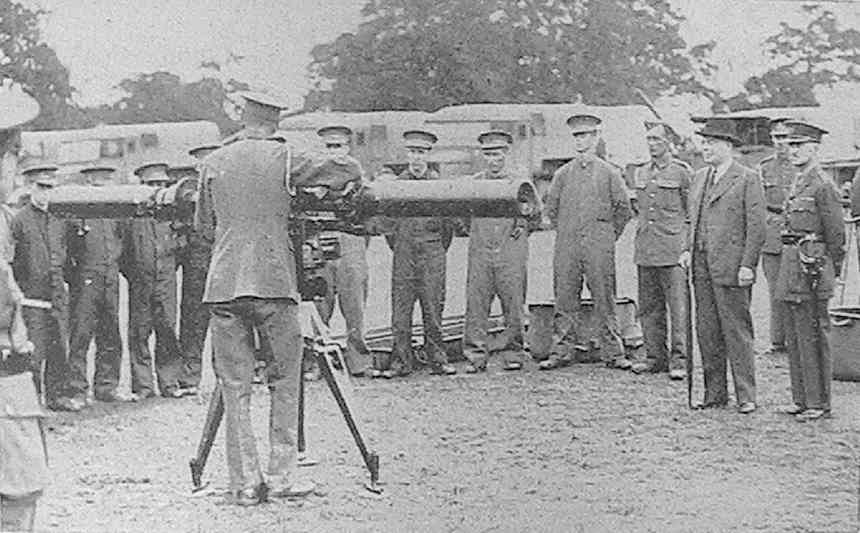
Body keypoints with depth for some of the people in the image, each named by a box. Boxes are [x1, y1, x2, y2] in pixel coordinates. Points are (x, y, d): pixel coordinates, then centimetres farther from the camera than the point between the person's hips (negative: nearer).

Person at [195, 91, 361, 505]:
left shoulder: (212, 163, 7)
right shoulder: (284, 159, 0)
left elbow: (203, 227, 16)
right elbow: (350, 172, 4)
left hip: (223, 285, 2)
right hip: (273, 283, -2)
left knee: (234, 386, 5)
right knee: (285, 379, 9)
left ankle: (244, 483, 4)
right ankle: (281, 476, 7)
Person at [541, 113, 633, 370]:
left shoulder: (609, 173, 4)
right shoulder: (562, 174, 10)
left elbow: (624, 209, 9)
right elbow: (551, 209, 18)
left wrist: (609, 237, 9)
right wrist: (564, 233, 13)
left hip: (598, 245, -2)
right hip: (567, 245, 2)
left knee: (604, 298, -1)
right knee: (566, 298, 1)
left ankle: (612, 352, 3)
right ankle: (564, 350, 7)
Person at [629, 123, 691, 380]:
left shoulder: (682, 172, -2)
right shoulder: (640, 173, 15)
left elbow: (692, 213, -1)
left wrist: (687, 247, -6)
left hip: (673, 249, -6)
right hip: (645, 250, 6)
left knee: (678, 306, -7)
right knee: (649, 308, 8)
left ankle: (679, 359, -5)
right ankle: (655, 356, 16)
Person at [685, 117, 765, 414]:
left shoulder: (747, 179, -4)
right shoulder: (700, 178, 17)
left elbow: (756, 225, -8)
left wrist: (747, 265, -13)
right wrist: (689, 250, 12)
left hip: (731, 267, -7)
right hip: (702, 267, 7)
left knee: (737, 331, -4)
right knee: (707, 332, 8)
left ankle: (746, 396, 1)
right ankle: (715, 394, 15)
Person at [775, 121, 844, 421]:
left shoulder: (823, 186, -11)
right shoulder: (798, 183, 15)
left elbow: (836, 235, -9)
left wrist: (831, 271, -3)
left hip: (811, 267, -9)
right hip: (792, 263, 9)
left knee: (813, 338, -4)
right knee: (794, 338, 13)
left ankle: (819, 404, 2)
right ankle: (801, 399, 21)